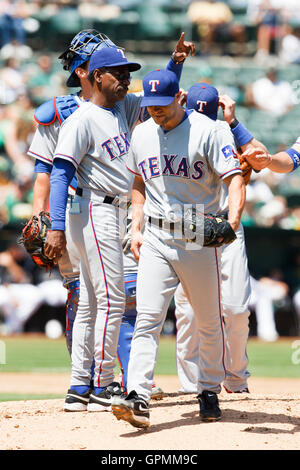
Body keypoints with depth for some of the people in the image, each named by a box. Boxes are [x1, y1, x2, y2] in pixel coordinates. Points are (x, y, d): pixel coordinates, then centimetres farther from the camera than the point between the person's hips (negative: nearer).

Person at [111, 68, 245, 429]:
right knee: (147, 318, -11)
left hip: (199, 239, -3)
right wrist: (136, 228, 12)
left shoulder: (208, 131, -10)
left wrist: (232, 220, -35)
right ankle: (138, 399, -20)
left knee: (209, 322, 8)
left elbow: (235, 180, -17)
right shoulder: (141, 134, 8)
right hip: (155, 240, 3)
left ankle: (210, 391, 25)